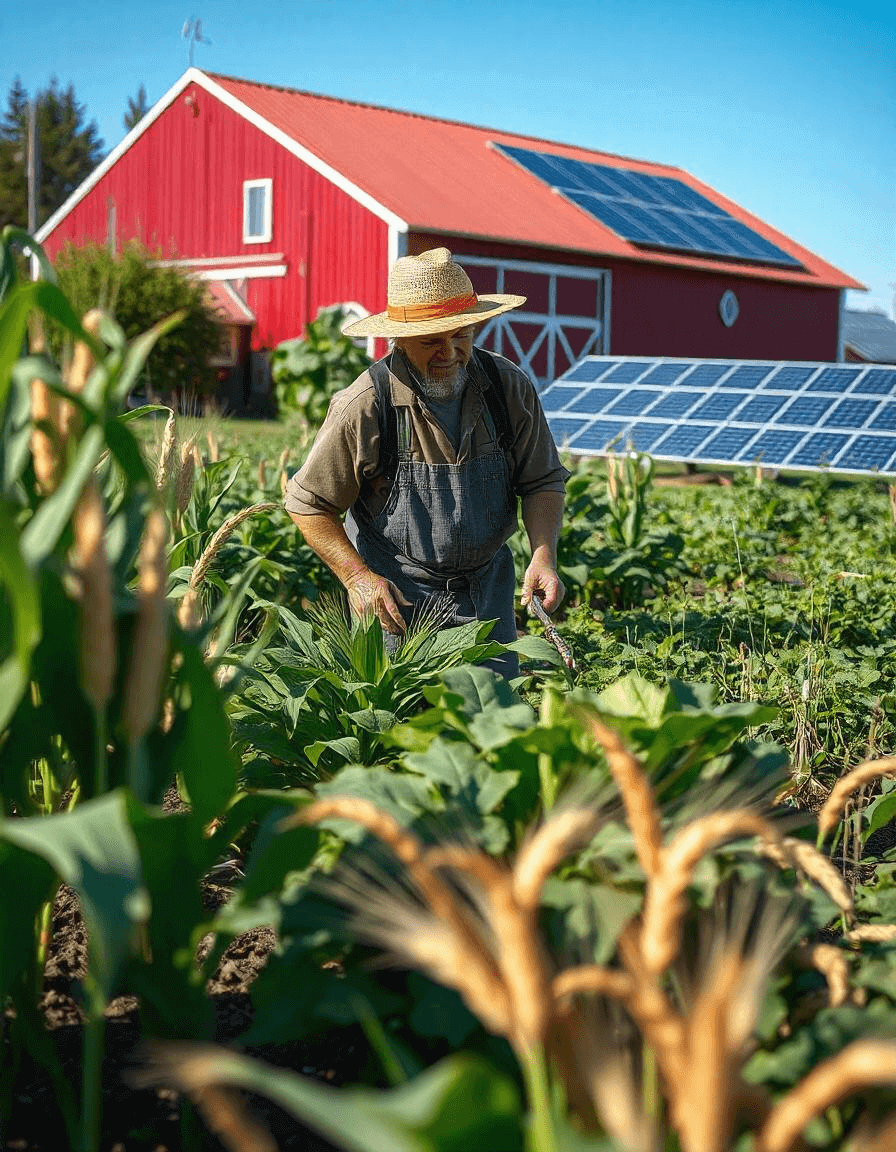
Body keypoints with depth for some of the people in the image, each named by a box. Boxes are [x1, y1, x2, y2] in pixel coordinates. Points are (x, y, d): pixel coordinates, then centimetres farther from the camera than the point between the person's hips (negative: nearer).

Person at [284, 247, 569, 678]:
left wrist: (543, 556, -15)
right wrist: (358, 577, -17)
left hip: (485, 591, 4)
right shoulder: (365, 405, -17)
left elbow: (543, 480, 1)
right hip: (396, 593, -3)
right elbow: (308, 503, -8)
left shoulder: (510, 388, -8)